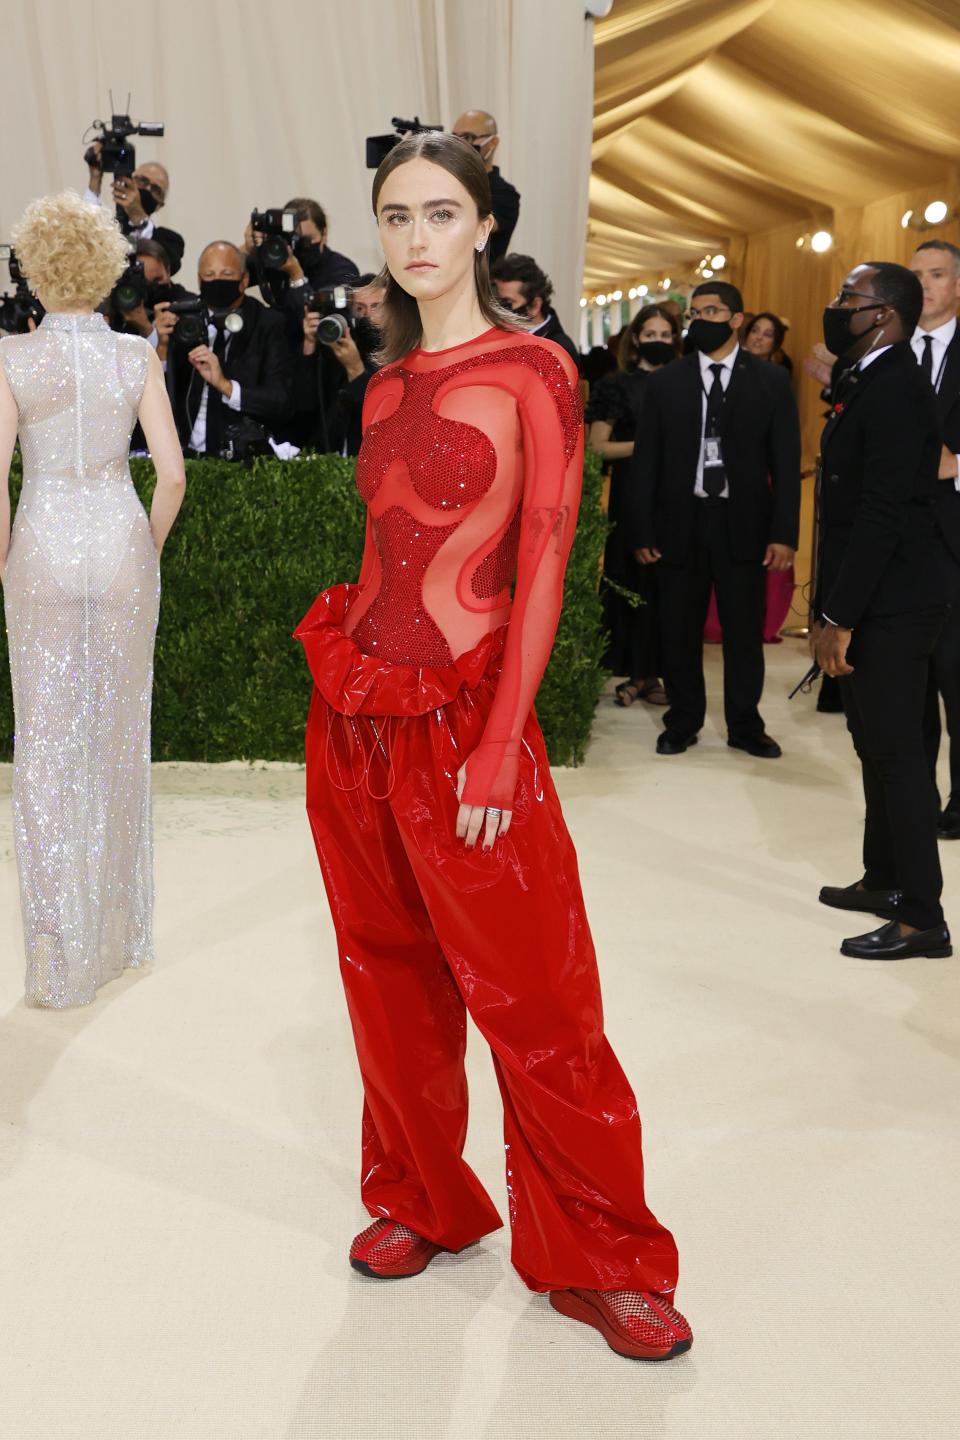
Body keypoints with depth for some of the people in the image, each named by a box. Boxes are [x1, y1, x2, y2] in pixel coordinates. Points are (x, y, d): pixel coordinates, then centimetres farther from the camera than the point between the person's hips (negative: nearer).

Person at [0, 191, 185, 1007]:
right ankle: (122, 927, 25)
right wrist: (149, 549, 9)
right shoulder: (137, 357, -2)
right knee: (119, 731, 13)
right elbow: (172, 474, -6)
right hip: (121, 543, 2)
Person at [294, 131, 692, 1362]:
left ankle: (598, 1259, 18)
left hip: (460, 719, -6)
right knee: (390, 973, 15)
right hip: (352, 714, 6)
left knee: (532, 1001, 1)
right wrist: (346, 653, 8)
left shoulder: (533, 371, -6)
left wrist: (495, 752, -16)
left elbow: (542, 570, -11)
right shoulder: (387, 383, 12)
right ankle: (420, 1200, 35)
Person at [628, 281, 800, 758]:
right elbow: (646, 461, 5)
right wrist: (643, 531, -2)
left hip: (743, 524, -1)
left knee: (744, 629, 6)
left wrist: (784, 532, -8)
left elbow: (786, 462, 0)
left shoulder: (771, 380, 3)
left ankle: (745, 726, 20)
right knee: (679, 629, 7)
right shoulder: (665, 382, 6)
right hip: (680, 522, 1)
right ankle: (682, 723, 22)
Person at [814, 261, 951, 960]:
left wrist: (840, 616, -20)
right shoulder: (866, 383, 13)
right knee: (876, 744, 16)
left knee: (896, 752, -4)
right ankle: (885, 880, 30)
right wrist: (830, 610, 13)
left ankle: (921, 917, 5)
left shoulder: (895, 388, -17)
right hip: (868, 600, 10)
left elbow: (882, 513, -22)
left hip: (892, 603, -10)